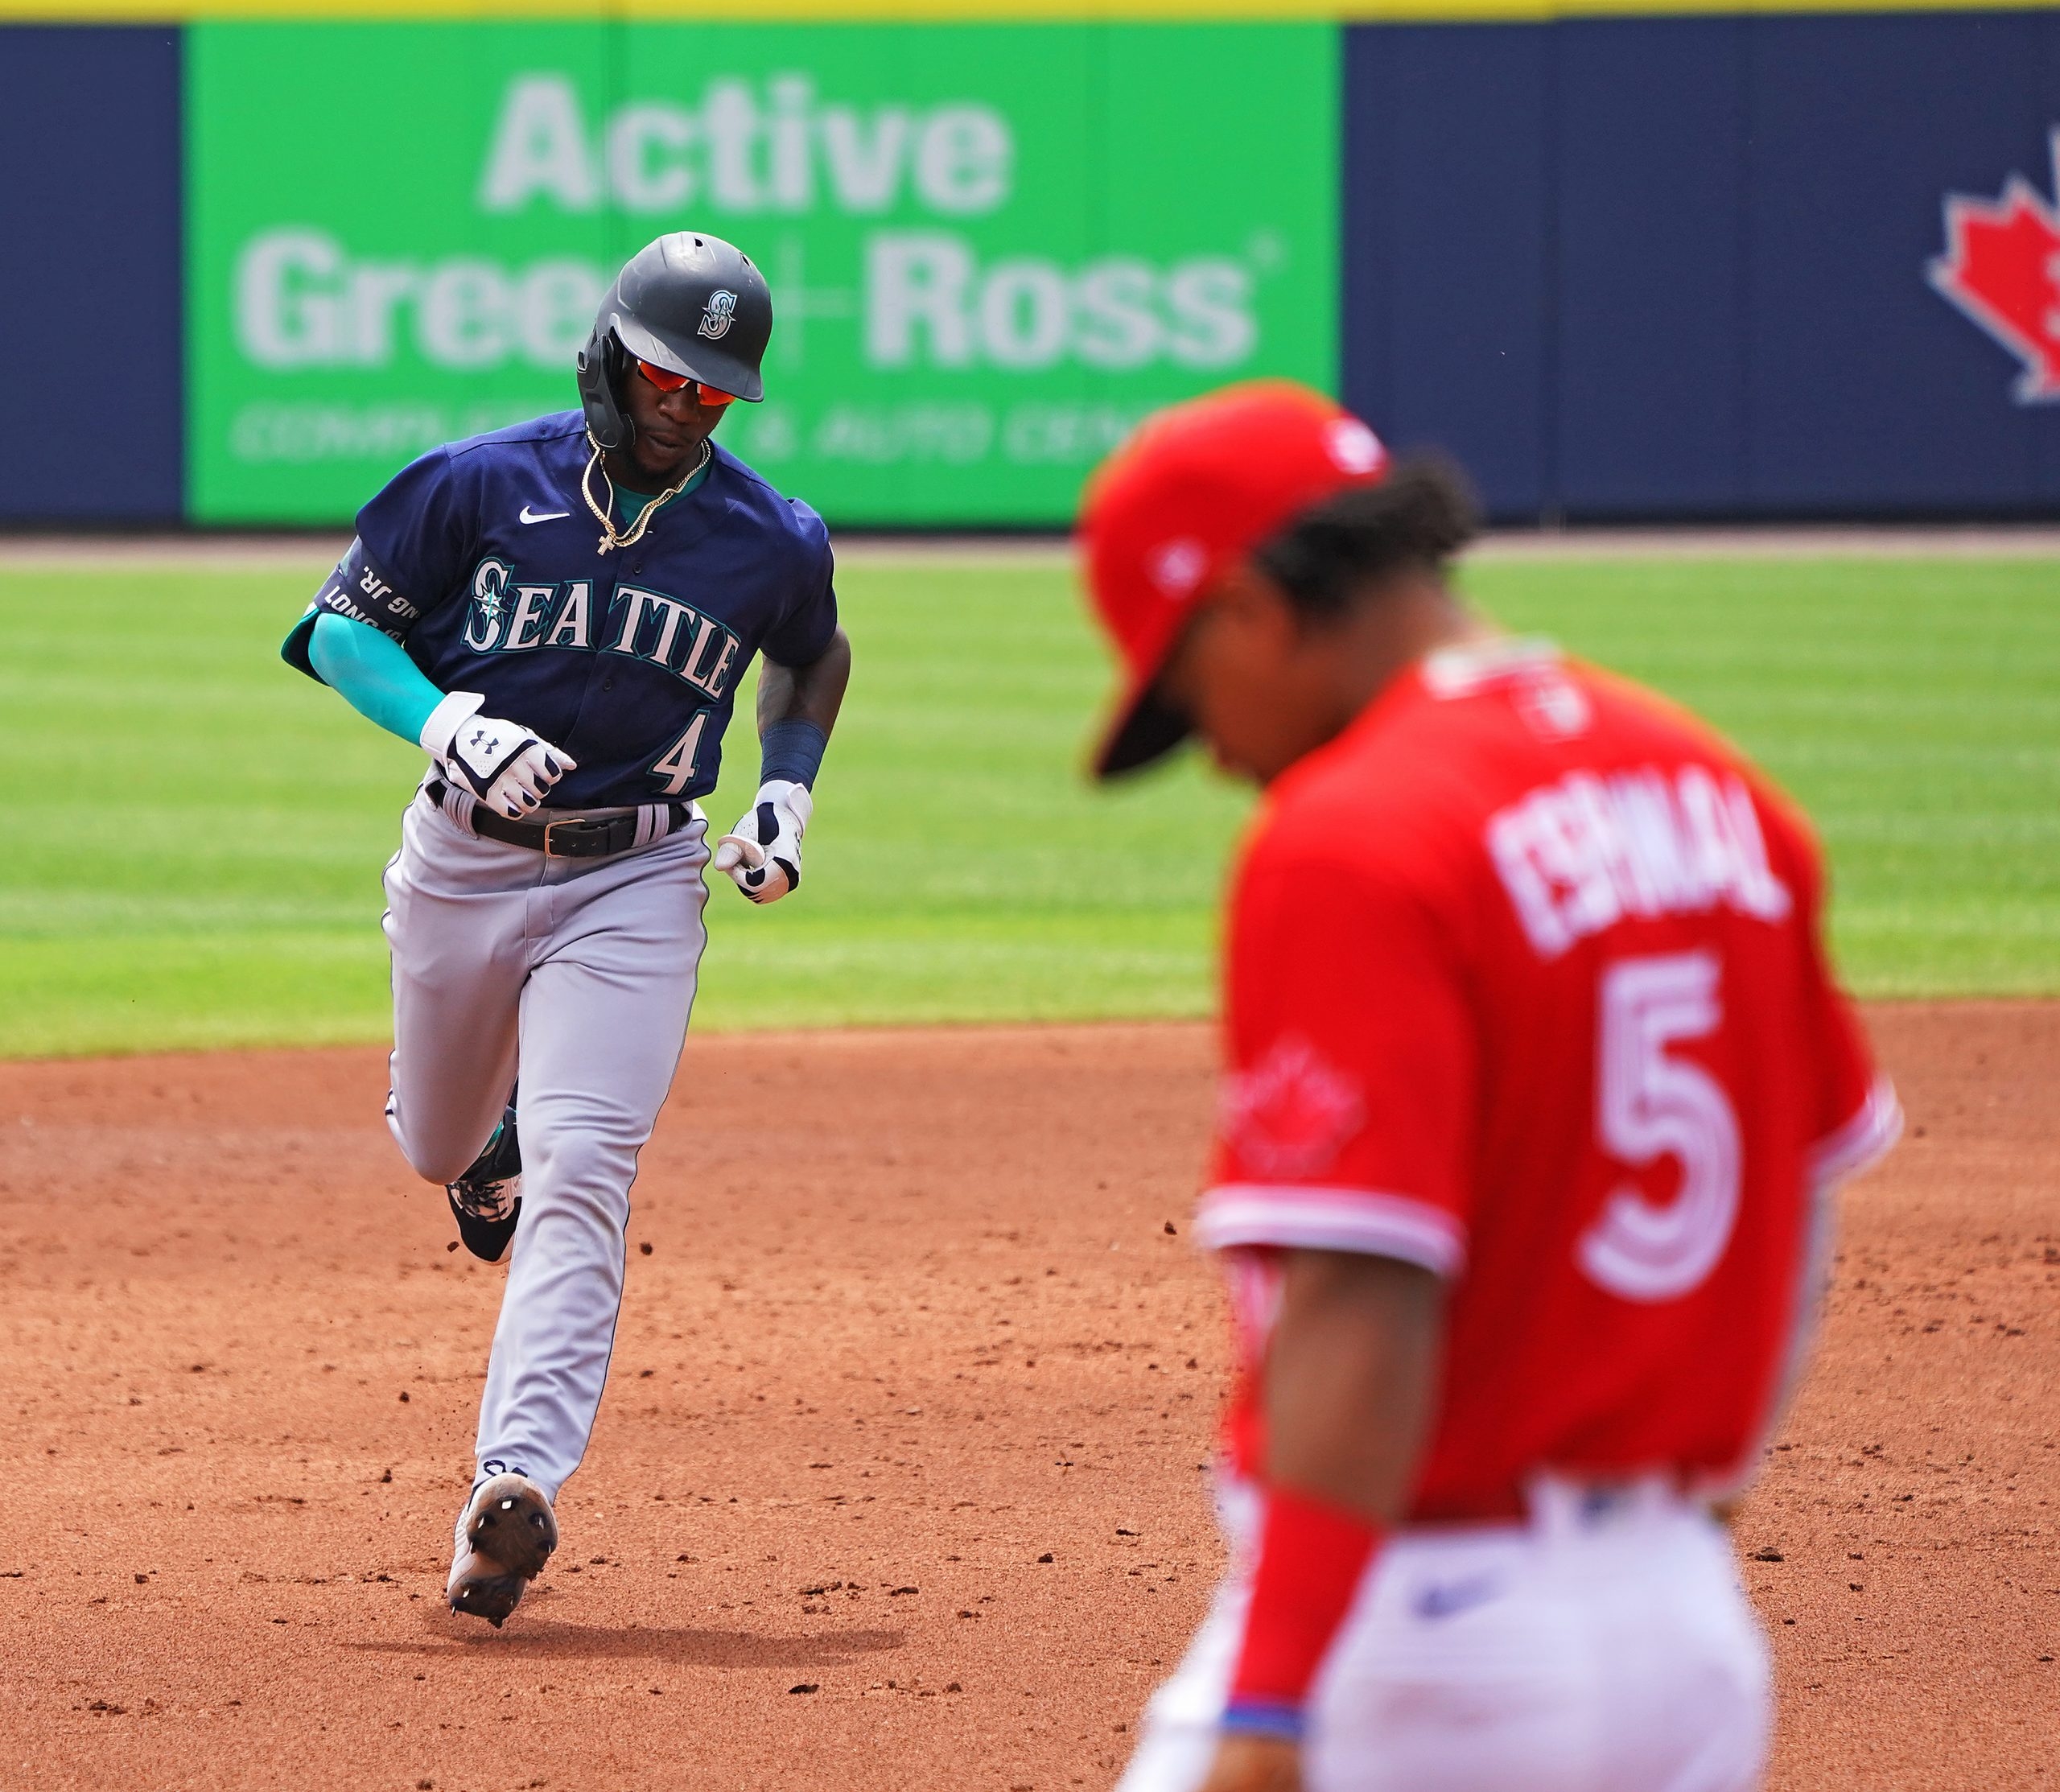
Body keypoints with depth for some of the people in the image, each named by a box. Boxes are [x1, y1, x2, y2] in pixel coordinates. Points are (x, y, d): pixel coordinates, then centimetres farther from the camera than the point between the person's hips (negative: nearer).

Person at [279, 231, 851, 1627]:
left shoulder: (770, 543, -3)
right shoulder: (484, 486, -8)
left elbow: (815, 658, 19)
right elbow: (341, 627, -4)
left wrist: (787, 800, 4)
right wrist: (449, 723, -21)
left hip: (635, 883, -1)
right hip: (463, 865, 2)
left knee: (580, 1179, -18)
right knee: (441, 1150, 19)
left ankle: (517, 1485, -27)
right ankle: (494, 1130, 59)